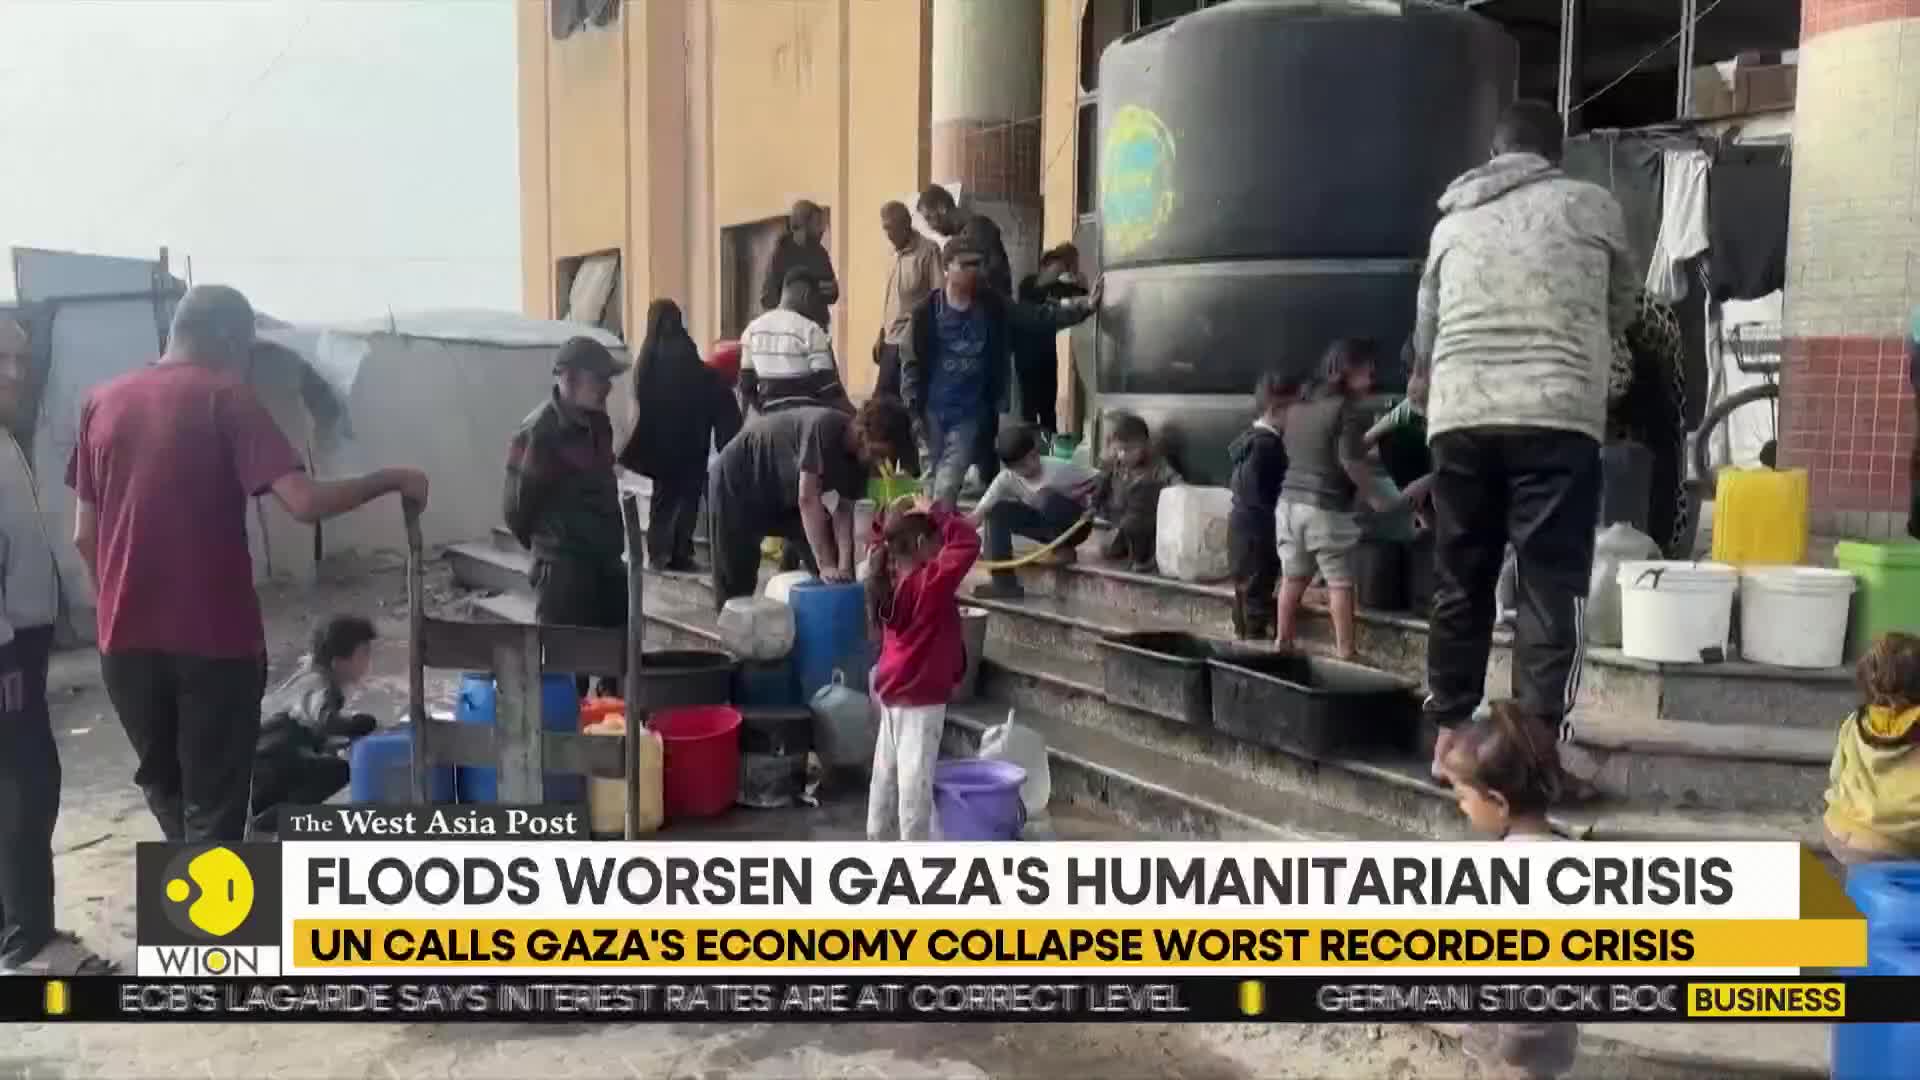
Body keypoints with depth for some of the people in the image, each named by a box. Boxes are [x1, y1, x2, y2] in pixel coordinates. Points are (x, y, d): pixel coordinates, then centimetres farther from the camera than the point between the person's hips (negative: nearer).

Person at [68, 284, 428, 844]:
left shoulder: (102, 402, 7)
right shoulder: (225, 398, -9)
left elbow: (84, 535, 9)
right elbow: (306, 502, -21)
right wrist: (389, 480, -7)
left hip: (126, 639, 5)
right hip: (215, 638, -5)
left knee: (165, 784, 25)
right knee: (213, 806, 5)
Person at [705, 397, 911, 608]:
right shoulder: (823, 427, -35)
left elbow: (844, 510, -10)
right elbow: (808, 499, -37)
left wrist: (844, 565, -24)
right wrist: (826, 566, -38)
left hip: (785, 493, 7)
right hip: (737, 483, -7)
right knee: (736, 581, -3)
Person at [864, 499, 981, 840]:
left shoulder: (892, 580, 2)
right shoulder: (930, 583, -21)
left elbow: (881, 543, 22)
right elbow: (969, 543, -28)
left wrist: (892, 521, 7)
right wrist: (936, 513, -18)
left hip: (893, 692, 9)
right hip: (920, 698, -9)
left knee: (887, 770, 18)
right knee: (915, 777, -3)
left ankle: (877, 837, 29)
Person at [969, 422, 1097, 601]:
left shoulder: (1058, 468, -25)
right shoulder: (1007, 479, -15)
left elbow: (1099, 480, -17)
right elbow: (978, 514, -21)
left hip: (1076, 525, -5)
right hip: (1049, 526, 5)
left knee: (1048, 496, -34)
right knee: (997, 512, -13)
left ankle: (1064, 548, -11)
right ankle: (1004, 582, -14)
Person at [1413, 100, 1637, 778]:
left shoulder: (1452, 221, 17)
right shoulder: (1590, 206, 10)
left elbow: (1424, 334, 23)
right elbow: (1622, 307, 25)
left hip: (1458, 418, 3)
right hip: (1555, 417, -3)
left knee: (1460, 583, 11)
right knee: (1552, 588, 1)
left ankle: (1448, 735, 15)